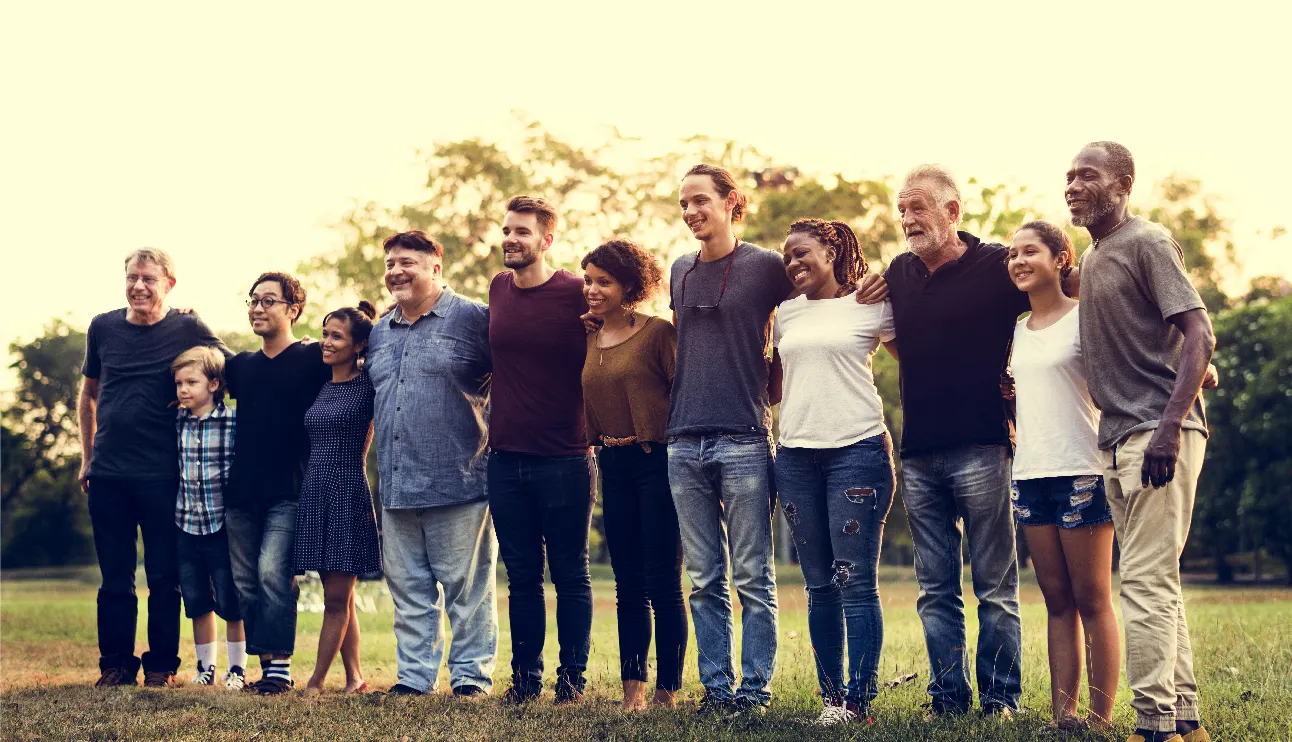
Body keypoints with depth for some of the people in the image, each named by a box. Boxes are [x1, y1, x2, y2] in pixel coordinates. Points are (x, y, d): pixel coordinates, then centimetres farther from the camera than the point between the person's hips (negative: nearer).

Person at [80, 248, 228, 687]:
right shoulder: (103, 328, 8)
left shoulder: (189, 330, -2)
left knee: (164, 577, 2)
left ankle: (161, 667, 11)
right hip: (107, 474, 3)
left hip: (162, 474, -3)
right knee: (114, 577, 7)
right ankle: (116, 665, 15)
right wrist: (87, 457, 16)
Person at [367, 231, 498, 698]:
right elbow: (368, 393, 29)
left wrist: (496, 437, -6)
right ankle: (414, 676, 15)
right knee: (408, 589, 9)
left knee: (467, 587, -1)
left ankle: (471, 675, 6)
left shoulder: (473, 319, -3)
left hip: (457, 484, -6)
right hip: (396, 488, 6)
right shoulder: (379, 333, 18)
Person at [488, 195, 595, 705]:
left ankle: (572, 677, 11)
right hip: (506, 457, 5)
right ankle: (525, 676, 17)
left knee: (570, 574, 4)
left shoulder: (577, 294, -8)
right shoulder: (499, 289, 9)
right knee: (522, 575, 10)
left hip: (564, 461, -5)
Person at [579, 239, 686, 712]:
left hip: (657, 461, -6)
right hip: (614, 466, 6)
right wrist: (597, 443, 10)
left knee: (662, 583, -3)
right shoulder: (588, 341, 10)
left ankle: (667, 692, 3)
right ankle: (632, 692, 11)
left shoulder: (657, 332, -7)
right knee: (628, 584, 8)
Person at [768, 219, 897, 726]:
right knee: (819, 585, 5)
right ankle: (830, 696, 10)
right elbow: (773, 389, 21)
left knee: (856, 580, -7)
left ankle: (858, 700, -5)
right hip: (796, 454, 5)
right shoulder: (787, 315, 17)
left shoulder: (870, 306, 3)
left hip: (857, 450, -5)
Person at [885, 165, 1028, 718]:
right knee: (935, 589, 7)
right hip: (918, 454, 6)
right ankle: (948, 696, 13)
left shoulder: (996, 267, -5)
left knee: (995, 585, -1)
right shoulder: (900, 273, 13)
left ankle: (999, 698, 4)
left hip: (981, 449, -6)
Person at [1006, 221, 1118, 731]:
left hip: (1081, 473, -6)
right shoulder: (1019, 331, 16)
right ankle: (1063, 716, 6)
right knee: (1057, 600, 6)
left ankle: (1100, 719, -2)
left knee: (1091, 599, -3)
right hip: (1030, 474, 6)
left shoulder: (1084, 317, -3)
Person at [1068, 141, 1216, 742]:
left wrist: (1169, 427, -23)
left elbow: (1200, 336, -15)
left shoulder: (1147, 244, -7)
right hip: (1118, 439, 9)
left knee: (1145, 580, -12)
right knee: (1156, 583, 11)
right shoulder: (1089, 260, 18)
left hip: (1158, 436, -9)